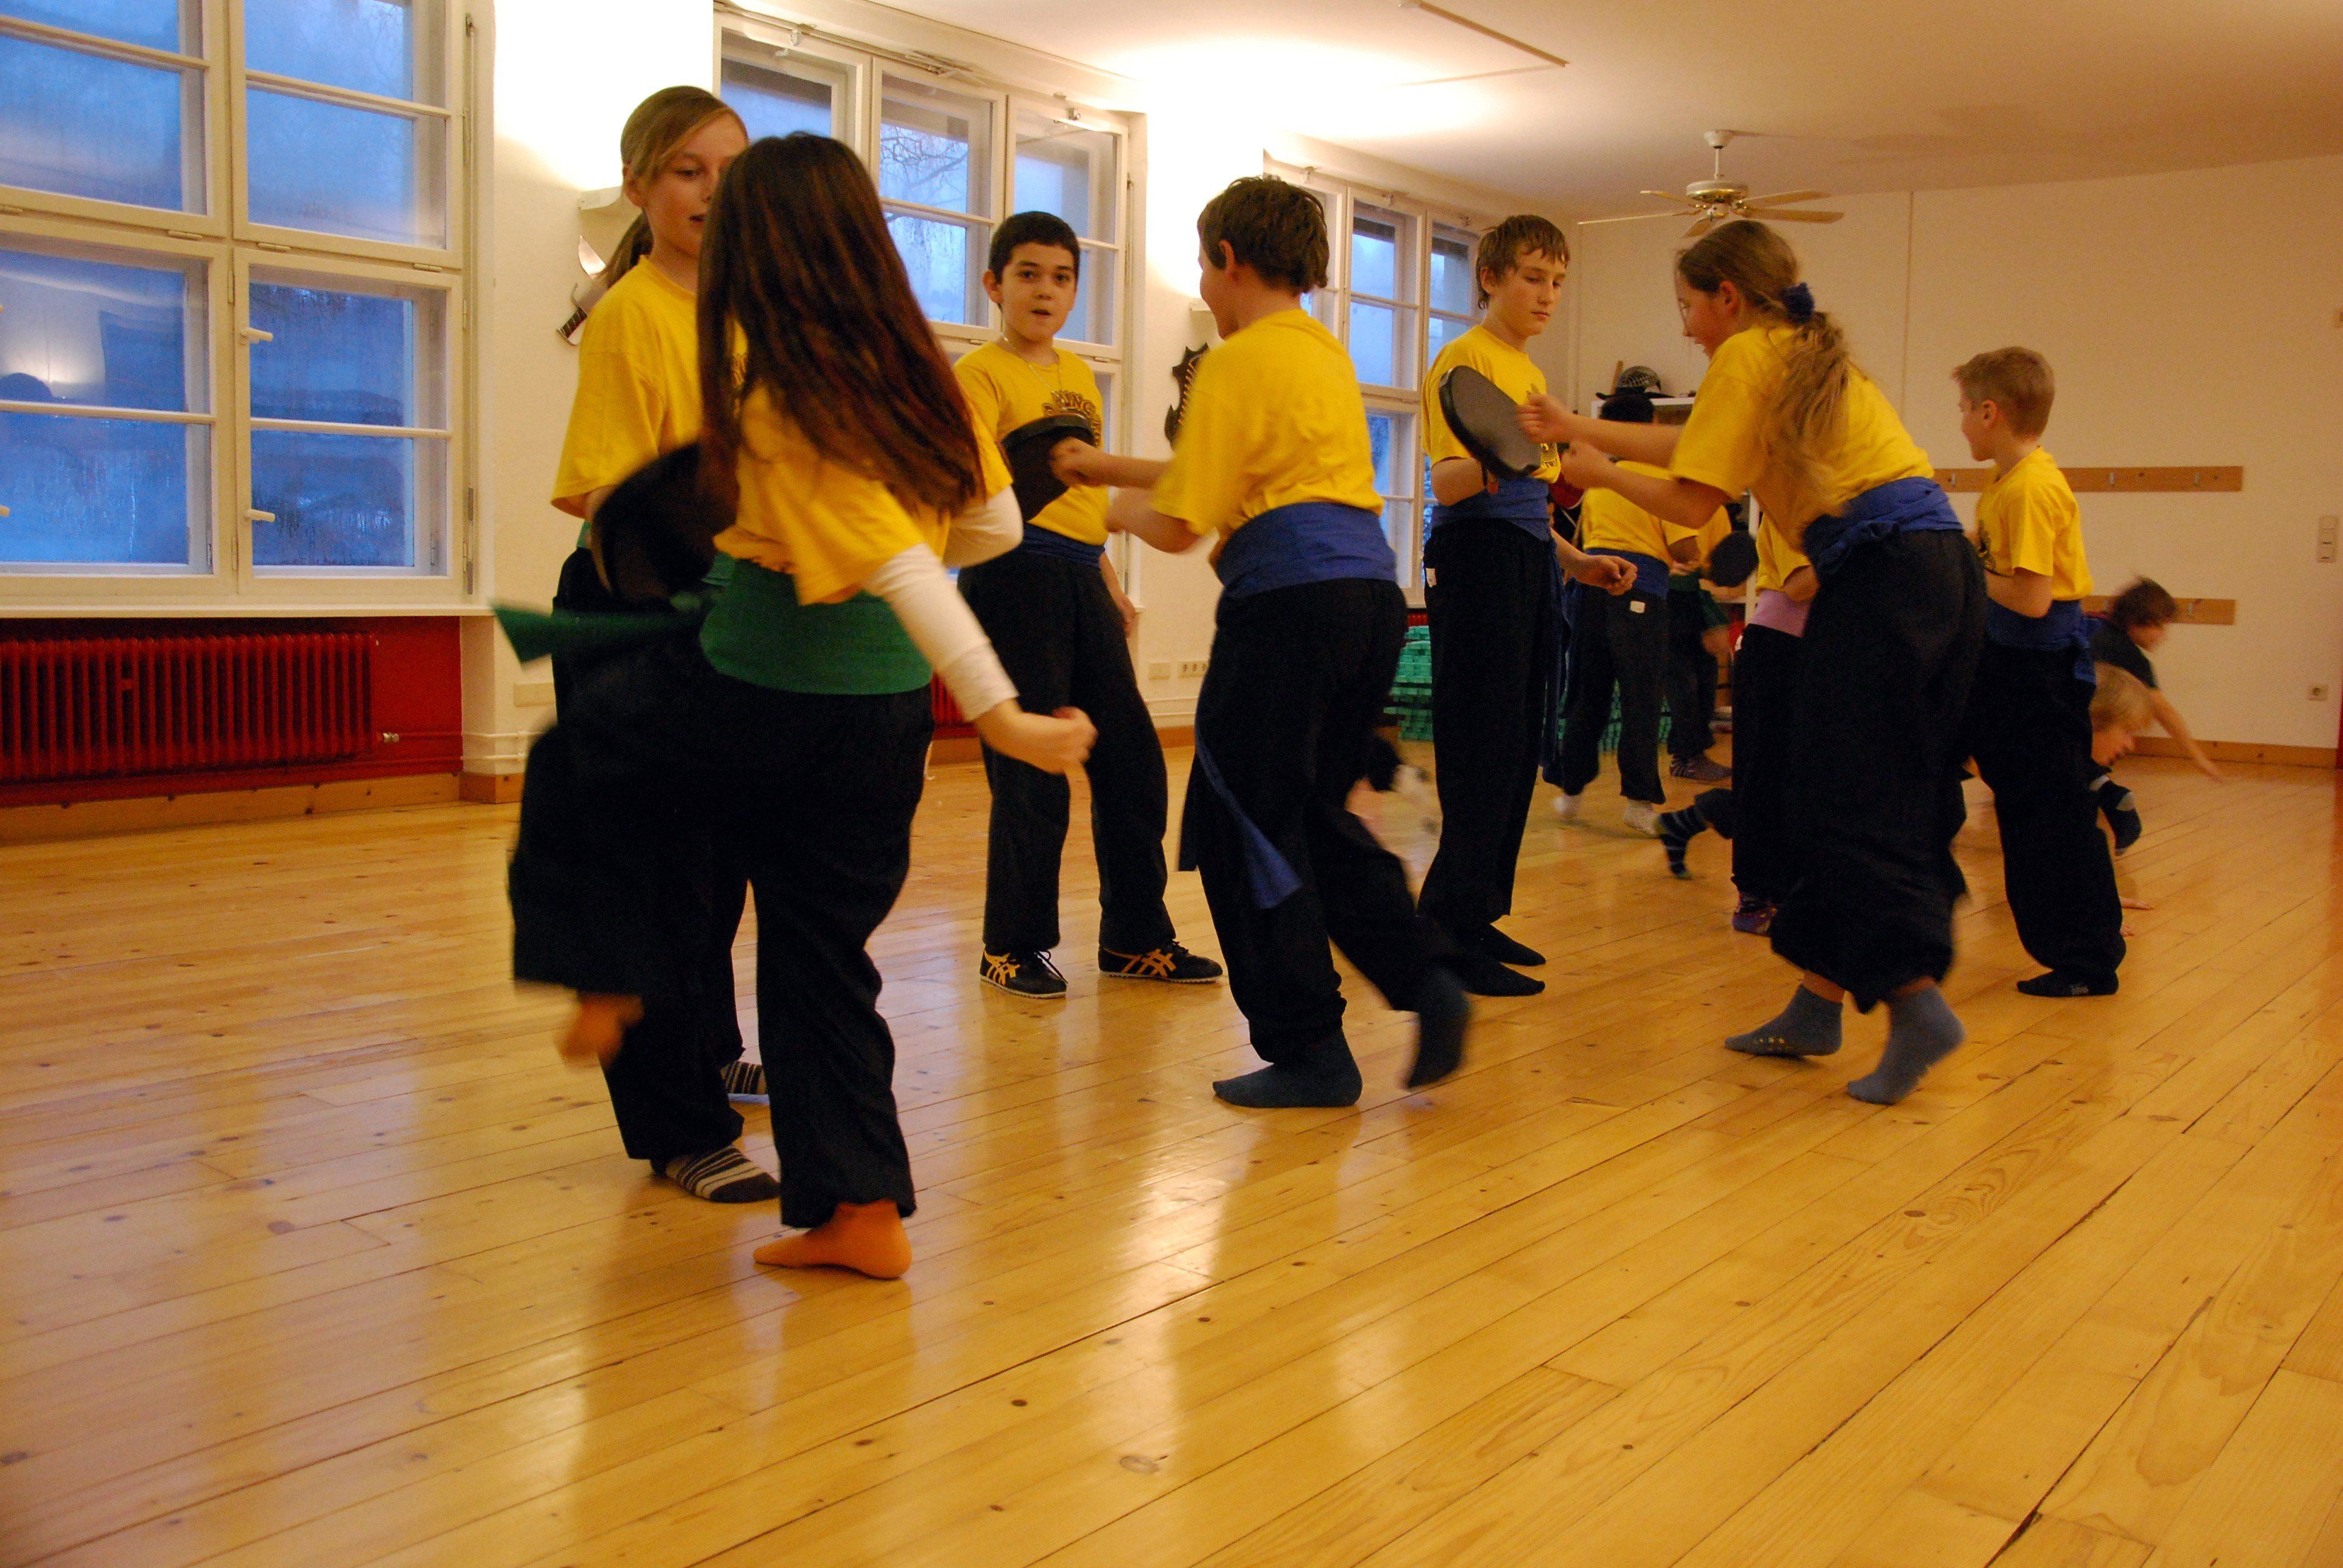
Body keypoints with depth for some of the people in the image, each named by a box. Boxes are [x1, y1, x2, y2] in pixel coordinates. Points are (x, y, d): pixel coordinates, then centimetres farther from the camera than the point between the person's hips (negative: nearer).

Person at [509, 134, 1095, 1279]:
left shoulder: (772, 388, -16)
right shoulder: (915, 369, 2)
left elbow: (891, 553, -24)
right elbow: (995, 525, 8)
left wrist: (998, 710, -28)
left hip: (758, 684, -6)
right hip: (887, 702, 6)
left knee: (581, 766, 25)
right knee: (823, 950, 15)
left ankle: (613, 984, 25)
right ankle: (861, 1213, 18)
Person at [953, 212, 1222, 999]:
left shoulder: (1077, 374, 18)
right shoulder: (981, 371, -5)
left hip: (1081, 576, 8)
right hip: (1016, 571, -7)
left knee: (1130, 756, 7)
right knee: (1032, 769, -4)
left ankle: (1136, 938, 19)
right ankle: (1013, 947, 10)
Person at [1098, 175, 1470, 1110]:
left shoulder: (1238, 364, -5)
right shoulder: (1328, 354, 20)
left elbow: (1180, 526, -8)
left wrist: (1122, 510, 14)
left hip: (1289, 600, -8)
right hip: (1372, 590, 9)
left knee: (1247, 826, 2)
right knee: (1316, 813, 18)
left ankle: (1308, 1051, 5)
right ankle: (1424, 979, 4)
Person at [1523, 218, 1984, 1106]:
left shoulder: (1746, 357, -2)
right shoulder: (1808, 354, 25)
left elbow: (1692, 503, -7)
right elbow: (1694, 442, 27)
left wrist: (1600, 473, 8)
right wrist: (1581, 429, 31)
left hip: (1881, 574, -10)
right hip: (1941, 564, 10)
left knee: (1850, 801, -8)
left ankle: (1916, 1007, -16)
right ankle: (1816, 1007, 16)